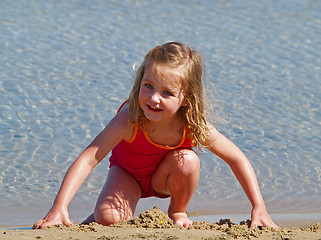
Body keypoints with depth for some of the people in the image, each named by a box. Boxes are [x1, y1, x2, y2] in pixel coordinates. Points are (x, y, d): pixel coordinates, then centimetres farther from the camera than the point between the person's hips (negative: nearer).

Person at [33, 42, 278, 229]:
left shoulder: (194, 126, -31)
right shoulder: (130, 120, -38)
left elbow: (238, 159, -18)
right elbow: (89, 158, -43)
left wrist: (259, 209, -23)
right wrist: (59, 208, -53)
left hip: (164, 178, 3)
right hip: (127, 173, -3)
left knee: (187, 161, -30)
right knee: (109, 219, -29)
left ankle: (178, 212, 0)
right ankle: (95, 216, 9)